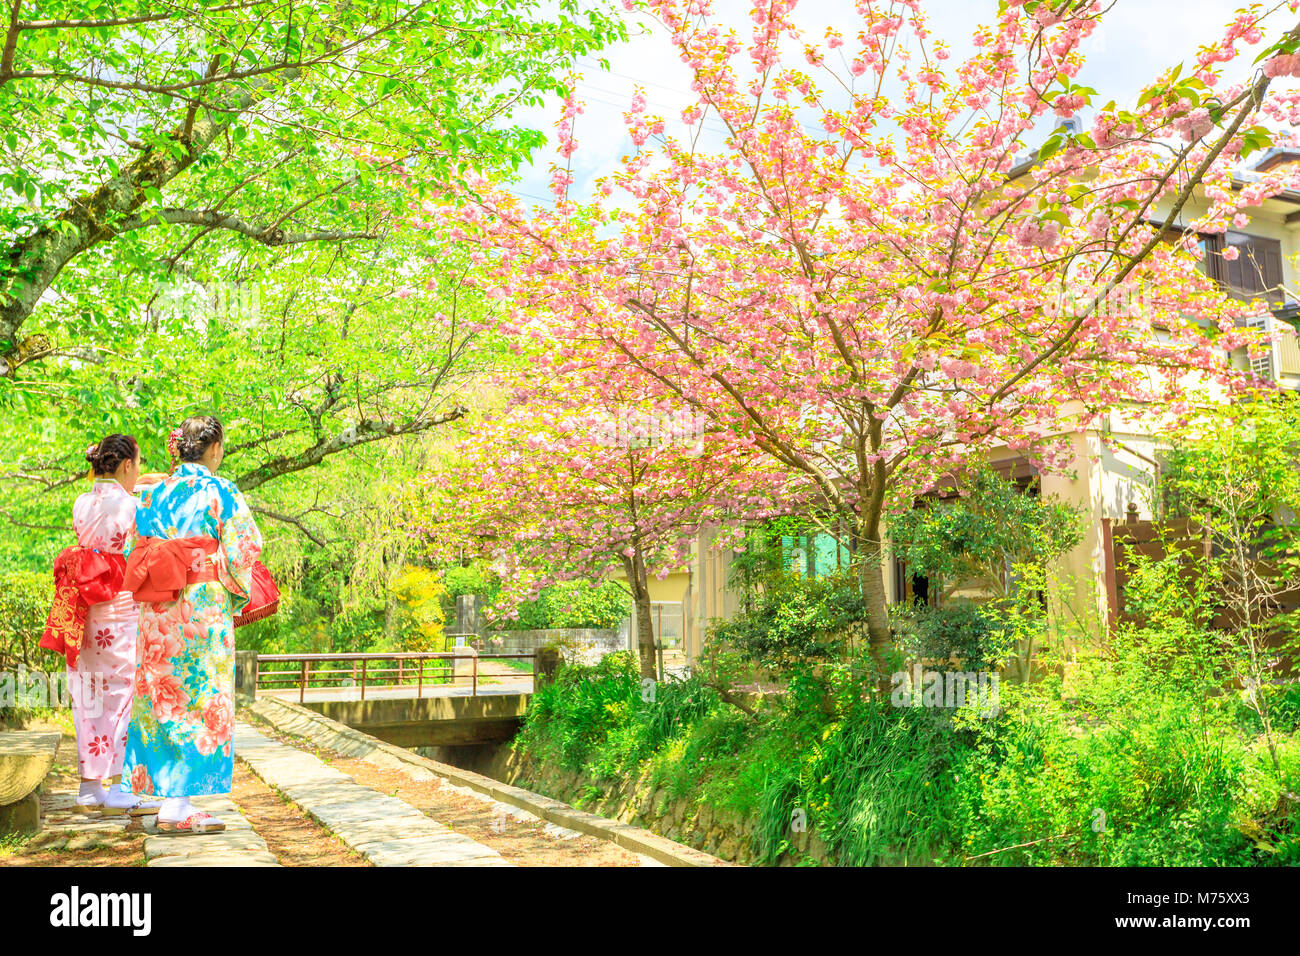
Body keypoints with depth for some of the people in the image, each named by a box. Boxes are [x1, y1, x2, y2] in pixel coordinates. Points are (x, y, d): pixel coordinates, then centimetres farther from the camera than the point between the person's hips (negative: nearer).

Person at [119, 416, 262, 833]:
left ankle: (172, 799, 18)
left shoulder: (151, 494, 10)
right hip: (205, 607, -6)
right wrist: (240, 595, 6)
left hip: (157, 611, 6)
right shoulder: (221, 493, -7)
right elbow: (240, 553, -9)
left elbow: (136, 553, 12)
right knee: (201, 700, 0)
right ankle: (177, 805, 2)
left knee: (164, 697, 11)